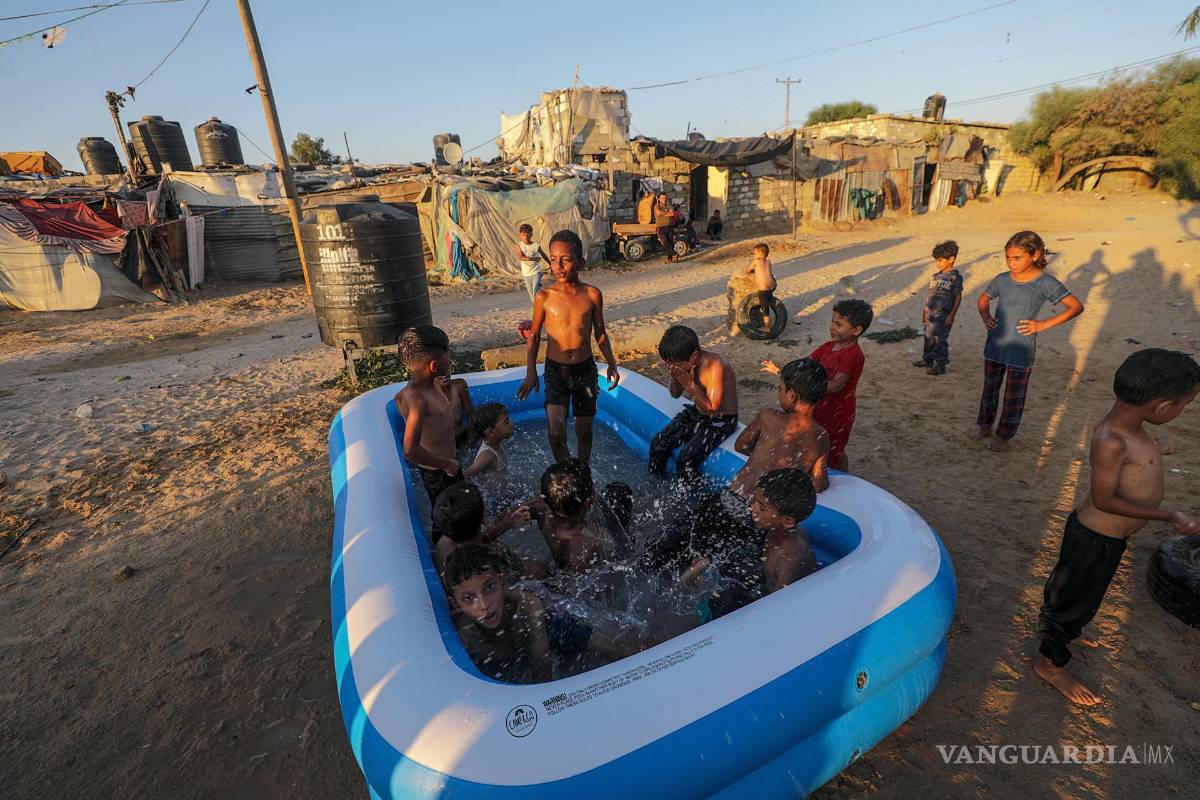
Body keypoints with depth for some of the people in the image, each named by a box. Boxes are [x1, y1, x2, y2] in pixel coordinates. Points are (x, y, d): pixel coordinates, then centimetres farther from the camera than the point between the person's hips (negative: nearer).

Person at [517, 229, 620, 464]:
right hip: (555, 371, -1)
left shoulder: (593, 294, -5)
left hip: (585, 369, 1)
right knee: (556, 434, -12)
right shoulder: (544, 297, -8)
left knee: (584, 431, 13)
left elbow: (600, 333, 7)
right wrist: (531, 372, -4)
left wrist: (611, 364, 1)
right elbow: (534, 336, 3)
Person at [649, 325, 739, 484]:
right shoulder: (685, 363, -9)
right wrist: (674, 379, -16)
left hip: (721, 420, -7)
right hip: (695, 413, 7)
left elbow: (712, 408, -25)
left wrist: (690, 385, -29)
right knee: (658, 443, -4)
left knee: (686, 457, -23)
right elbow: (675, 394, 6)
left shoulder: (714, 366, -28)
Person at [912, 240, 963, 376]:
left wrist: (952, 315, -14)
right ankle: (927, 359, 32)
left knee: (940, 339, -1)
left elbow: (958, 297, -11)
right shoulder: (936, 276, 8)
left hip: (944, 314, -7)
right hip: (931, 313, 7)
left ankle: (940, 365, 9)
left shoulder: (955, 277, -12)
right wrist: (925, 311, 16)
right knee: (929, 337, 17)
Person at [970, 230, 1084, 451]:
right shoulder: (1001, 280, -2)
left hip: (1021, 352, -3)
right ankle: (984, 425, 34)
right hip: (994, 347, 3)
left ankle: (1003, 435, 23)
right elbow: (983, 298, 17)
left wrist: (1043, 324, -16)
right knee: (990, 388, 17)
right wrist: (985, 317, -1)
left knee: (1014, 396, 8)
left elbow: (1076, 307, -7)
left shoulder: (1045, 283, -11)